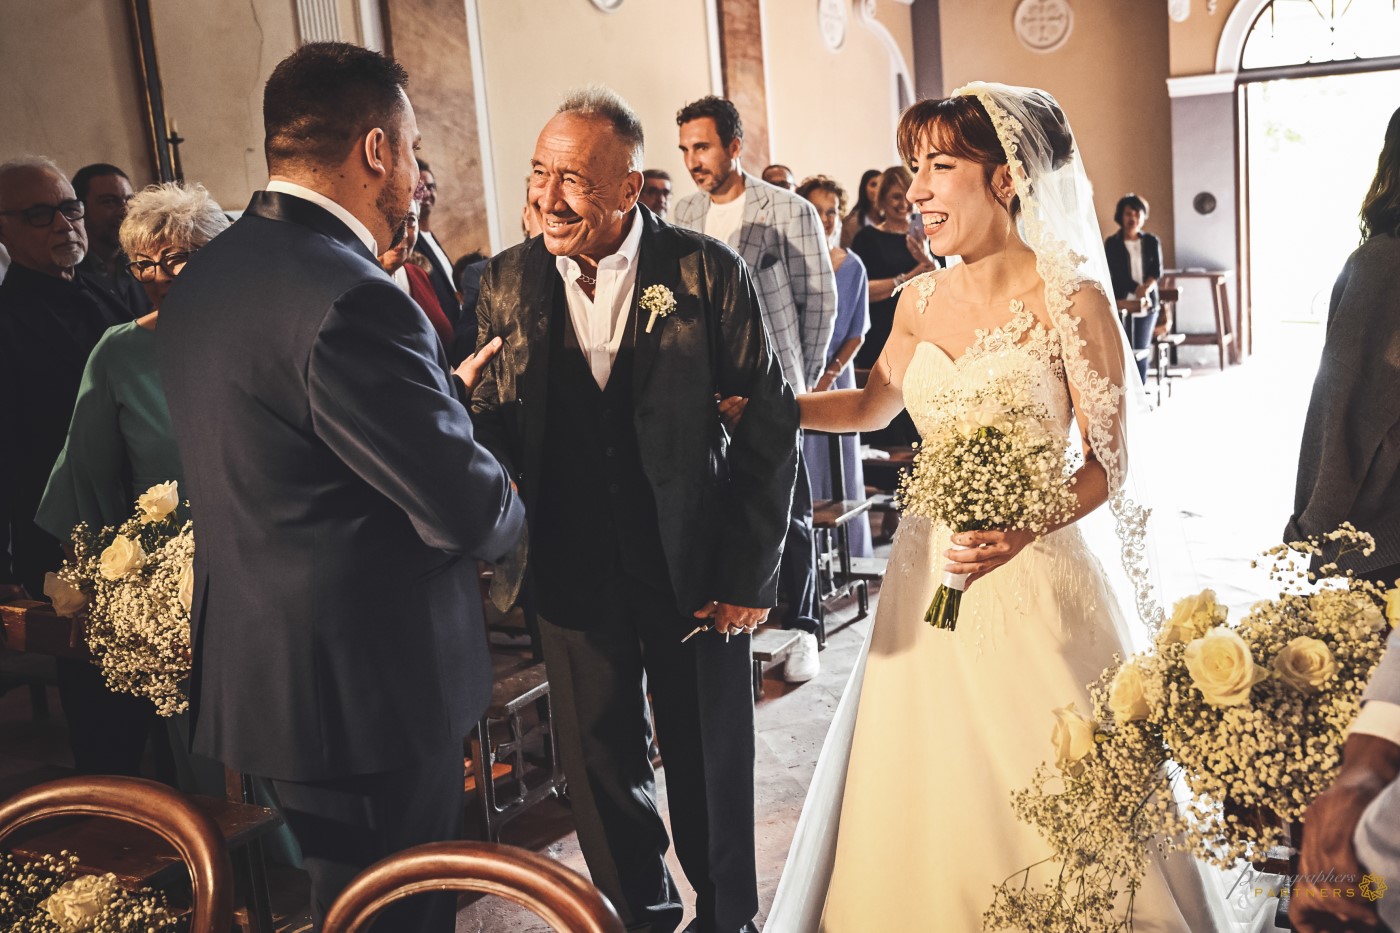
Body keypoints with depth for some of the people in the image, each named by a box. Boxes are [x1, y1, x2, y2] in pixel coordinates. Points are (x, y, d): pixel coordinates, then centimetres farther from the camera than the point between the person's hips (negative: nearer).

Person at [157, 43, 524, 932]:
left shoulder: (203, 277, 4)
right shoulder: (351, 298, -25)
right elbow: (468, 510, -22)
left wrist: (445, 388, 14)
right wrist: (509, 510, 0)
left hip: (254, 670, 9)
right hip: (364, 689, -9)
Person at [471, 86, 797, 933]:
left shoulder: (708, 272, -10)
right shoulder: (507, 282, -2)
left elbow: (770, 423, -7)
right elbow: (497, 425, 4)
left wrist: (749, 570, -8)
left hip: (698, 573, -2)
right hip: (576, 573, 2)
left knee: (712, 767, 15)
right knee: (602, 769, 16)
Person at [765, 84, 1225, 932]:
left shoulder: (1071, 301, -11)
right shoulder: (922, 301, 5)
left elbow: (1109, 464, -9)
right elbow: (872, 406, 21)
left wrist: (1020, 529, -25)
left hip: (1031, 582, -5)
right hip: (928, 576, 5)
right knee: (926, 801, 14)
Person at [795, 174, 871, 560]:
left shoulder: (852, 266, 5)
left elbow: (857, 332, 7)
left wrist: (830, 374, -8)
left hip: (837, 374, 2)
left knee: (840, 462, 5)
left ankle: (847, 550, 13)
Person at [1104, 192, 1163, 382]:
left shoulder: (1152, 242, 10)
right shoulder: (1111, 244, 2)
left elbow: (1157, 271, 0)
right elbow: (1116, 273, -9)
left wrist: (1147, 289, -20)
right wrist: (1137, 289, -23)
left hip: (1148, 305, 2)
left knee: (1141, 351, 5)